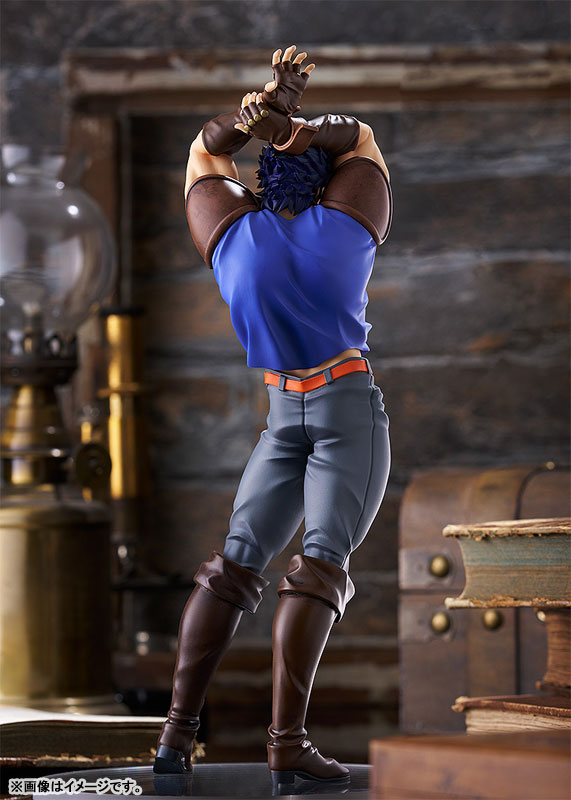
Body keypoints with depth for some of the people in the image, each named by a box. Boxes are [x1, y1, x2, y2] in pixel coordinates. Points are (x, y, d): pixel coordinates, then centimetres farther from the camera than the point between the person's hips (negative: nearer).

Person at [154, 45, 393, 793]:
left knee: (236, 562, 3)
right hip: (351, 405, -2)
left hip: (284, 414, 3)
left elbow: (206, 149, 21)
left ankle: (177, 731, -7)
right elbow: (358, 136, 16)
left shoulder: (233, 232, 3)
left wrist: (260, 111, 3)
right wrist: (289, 129, -1)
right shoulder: (347, 222, -1)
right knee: (321, 564, -13)